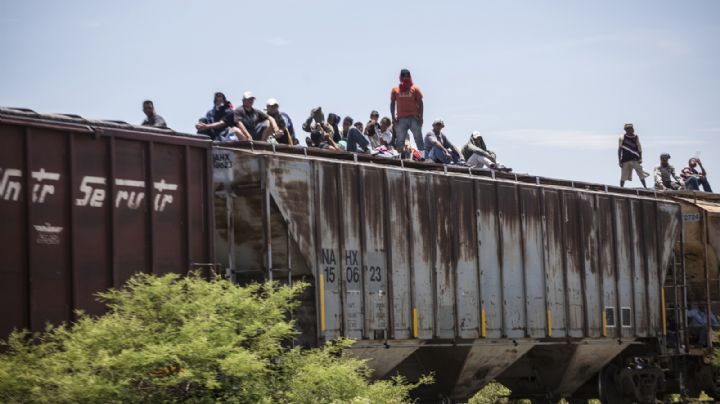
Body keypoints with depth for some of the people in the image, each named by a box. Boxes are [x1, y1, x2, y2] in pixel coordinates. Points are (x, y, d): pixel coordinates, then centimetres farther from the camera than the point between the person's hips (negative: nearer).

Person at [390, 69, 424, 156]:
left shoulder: (415, 89, 7)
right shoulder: (395, 90, 12)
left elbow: (420, 103, 5)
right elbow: (392, 103, 12)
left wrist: (420, 117, -5)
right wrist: (393, 117, 2)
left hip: (414, 118, -1)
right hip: (401, 118, 2)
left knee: (418, 139, -6)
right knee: (400, 140, 0)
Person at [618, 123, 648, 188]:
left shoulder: (636, 137, 7)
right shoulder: (622, 138, 2)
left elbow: (639, 149, 8)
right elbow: (619, 150, 3)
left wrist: (640, 158, -3)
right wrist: (619, 160, -3)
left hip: (635, 159, 2)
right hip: (625, 160, -2)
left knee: (641, 174, -4)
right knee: (623, 176, -2)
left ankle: (645, 187, 1)